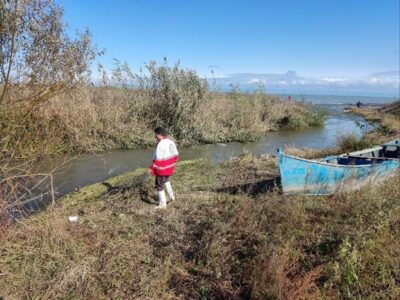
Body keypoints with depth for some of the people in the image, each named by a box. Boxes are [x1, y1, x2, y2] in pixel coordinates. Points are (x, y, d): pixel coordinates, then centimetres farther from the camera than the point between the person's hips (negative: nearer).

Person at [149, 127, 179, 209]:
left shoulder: (160, 144, -22)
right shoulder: (171, 142, 3)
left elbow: (158, 159, -25)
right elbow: (176, 155, 11)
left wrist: (152, 168, -18)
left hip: (162, 168, -9)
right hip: (170, 167, 9)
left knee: (159, 185, 7)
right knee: (166, 180, 34)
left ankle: (162, 204, 16)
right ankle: (171, 196, 34)